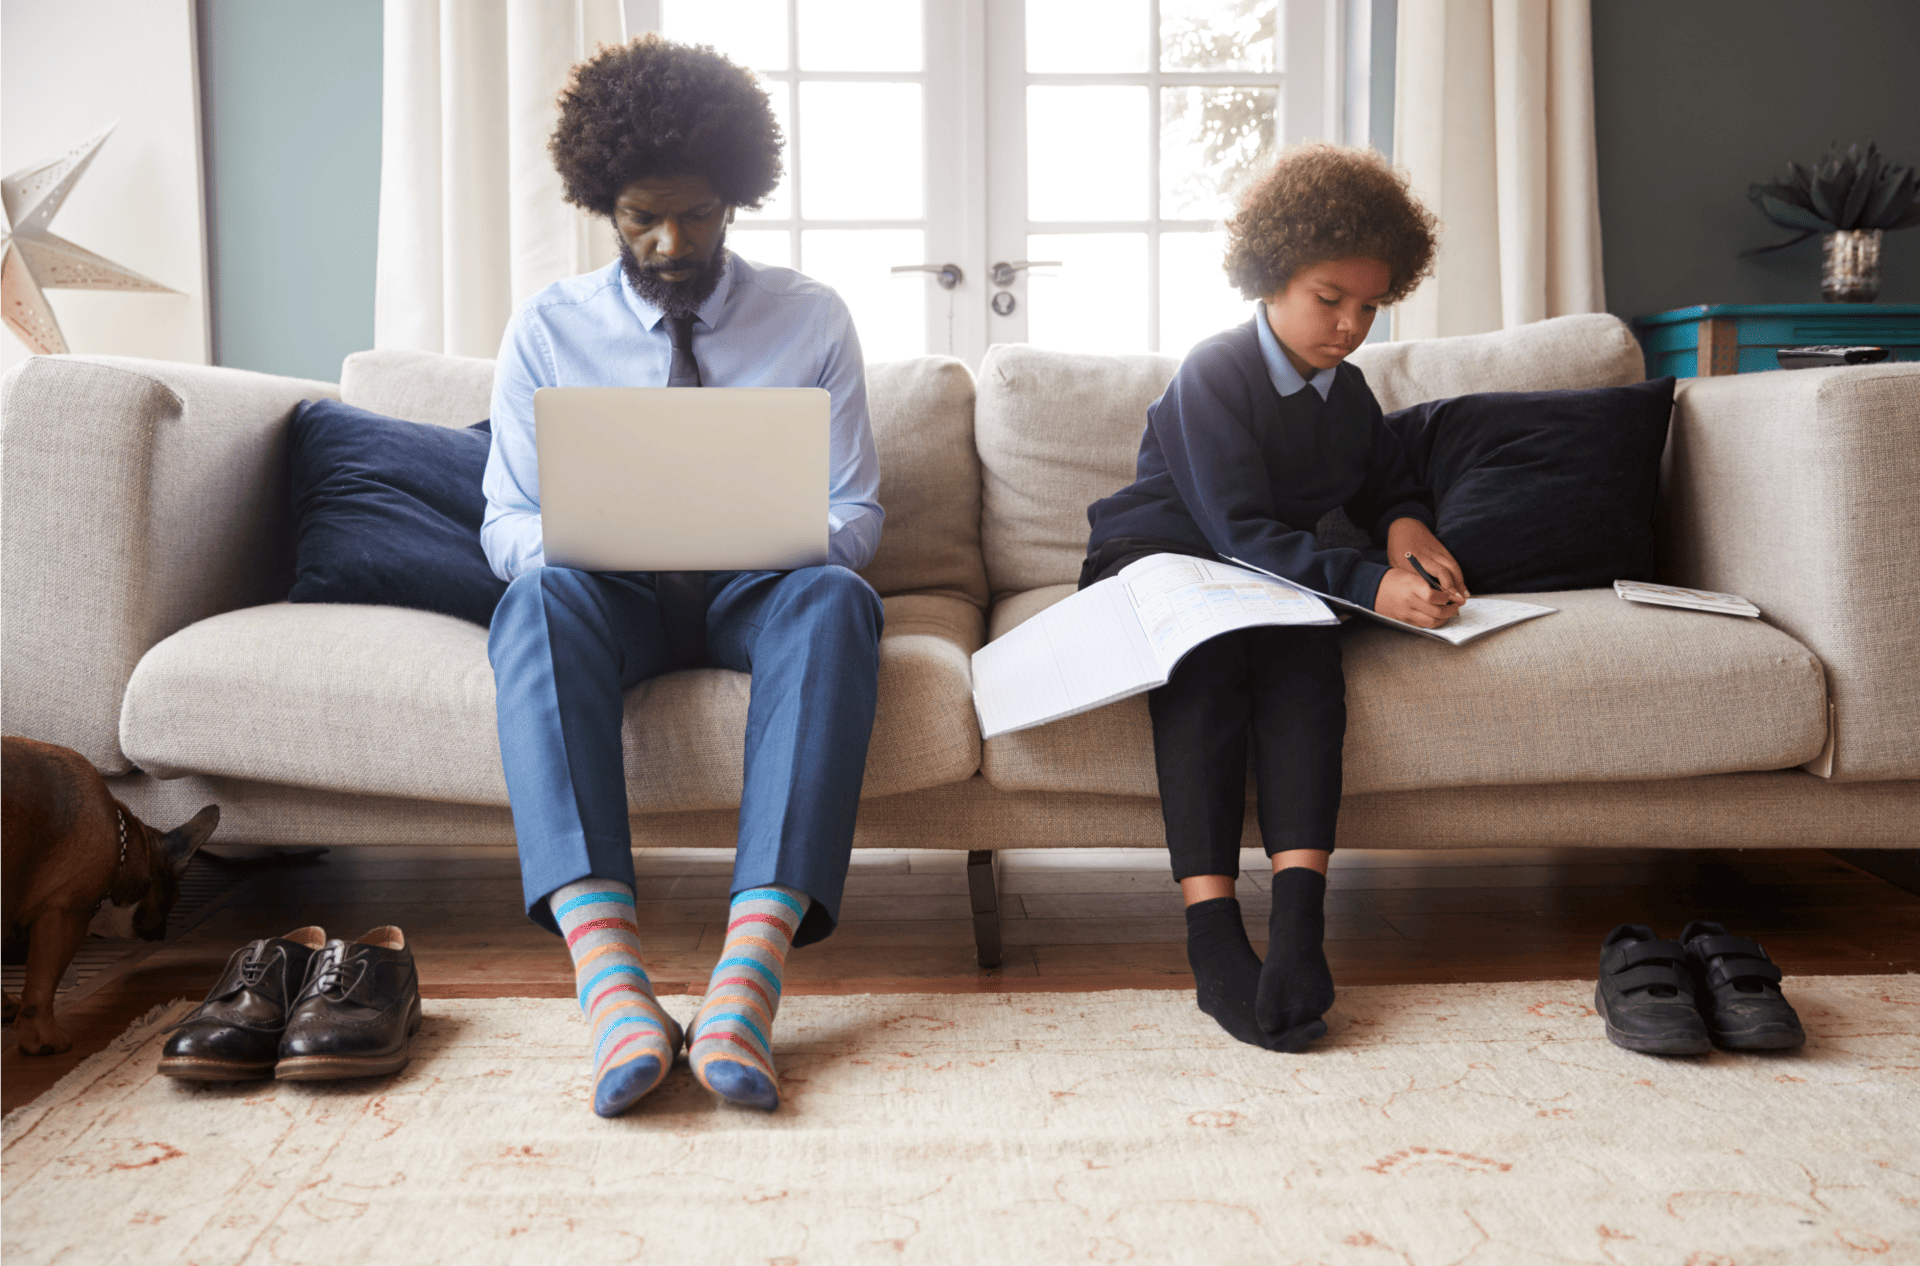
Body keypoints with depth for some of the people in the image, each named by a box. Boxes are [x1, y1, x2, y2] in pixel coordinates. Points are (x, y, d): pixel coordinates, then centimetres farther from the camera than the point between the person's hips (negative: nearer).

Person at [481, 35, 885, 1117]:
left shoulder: (813, 319, 8)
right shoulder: (547, 330, 9)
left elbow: (858, 514, 6)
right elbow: (508, 520, 6)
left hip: (764, 592, 0)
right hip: (614, 596, 1)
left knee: (836, 602, -37)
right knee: (538, 603, -36)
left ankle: (751, 971, -50)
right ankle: (609, 973, -51)